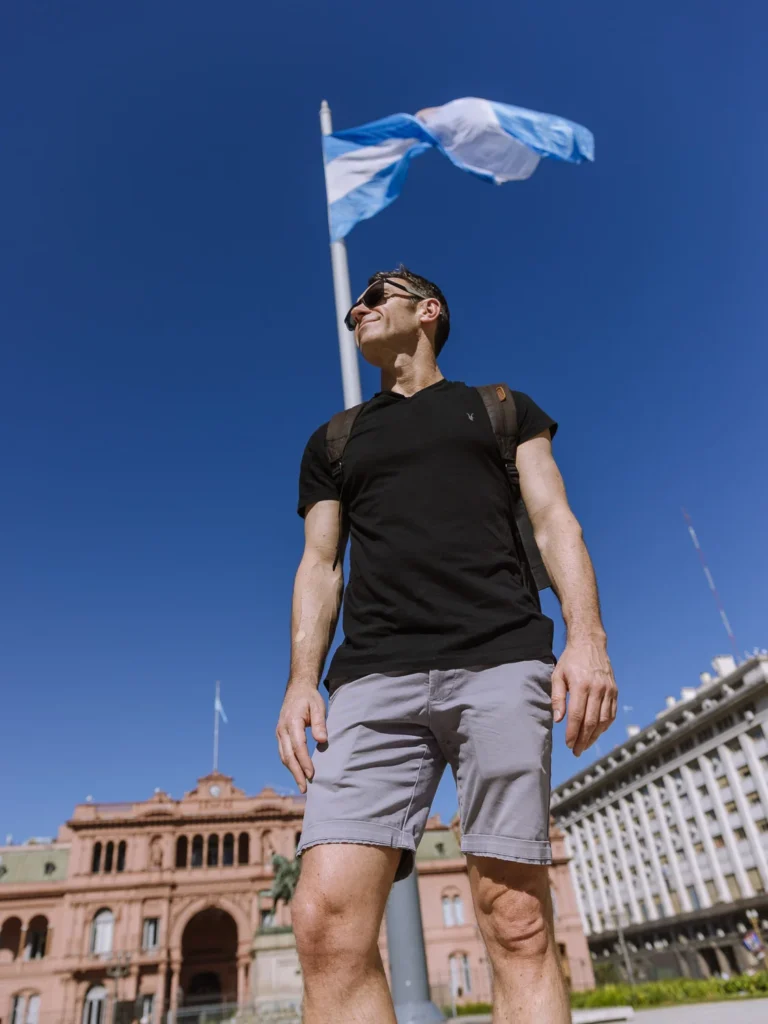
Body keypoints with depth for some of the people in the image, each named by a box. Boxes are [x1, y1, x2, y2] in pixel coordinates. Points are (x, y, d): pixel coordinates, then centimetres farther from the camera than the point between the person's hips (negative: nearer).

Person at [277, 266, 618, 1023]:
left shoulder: (502, 407, 21)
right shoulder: (333, 441, 26)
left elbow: (554, 522, 10)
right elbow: (319, 565, 17)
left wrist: (587, 635, -8)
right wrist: (302, 679, 1)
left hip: (499, 664, -1)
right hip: (374, 678, 2)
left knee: (516, 924, -5)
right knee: (326, 920, -13)